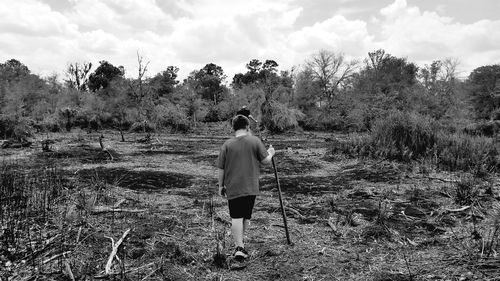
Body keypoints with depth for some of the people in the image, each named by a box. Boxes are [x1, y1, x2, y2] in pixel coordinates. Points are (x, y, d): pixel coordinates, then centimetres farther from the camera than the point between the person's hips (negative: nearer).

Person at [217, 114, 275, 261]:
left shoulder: (227, 144, -4)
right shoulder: (255, 141, -3)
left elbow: (221, 168, -1)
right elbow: (266, 160, 0)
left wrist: (221, 185, 11)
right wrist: (270, 153, 21)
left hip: (233, 188, -1)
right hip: (251, 188, 1)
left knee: (236, 218, 0)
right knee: (246, 217, 17)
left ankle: (239, 247, -9)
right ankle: (239, 242, 32)